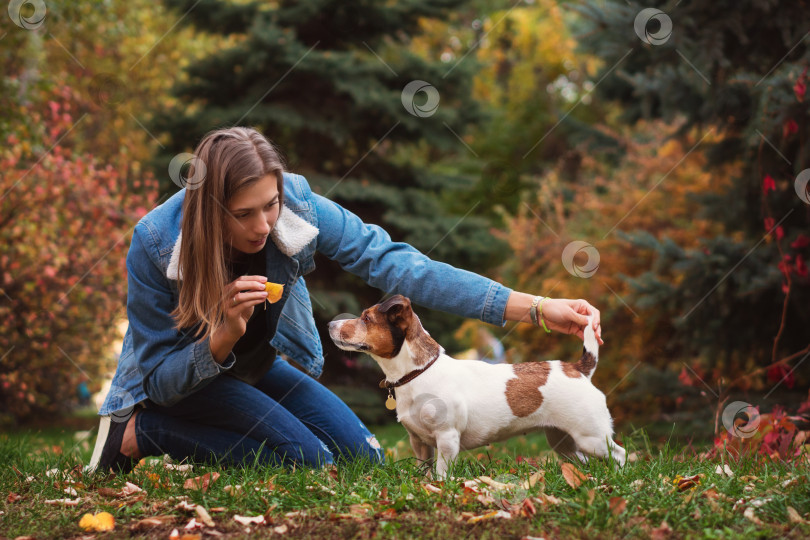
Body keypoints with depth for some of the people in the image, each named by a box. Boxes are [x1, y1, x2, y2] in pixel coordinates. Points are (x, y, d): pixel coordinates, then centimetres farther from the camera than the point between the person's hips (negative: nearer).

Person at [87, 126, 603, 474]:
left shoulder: (298, 204, -26)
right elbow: (160, 379, -25)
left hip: (257, 367, 6)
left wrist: (536, 308, -33)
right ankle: (136, 436, -11)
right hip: (178, 378, -5)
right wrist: (227, 333, -46)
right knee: (307, 458, -25)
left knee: (363, 457, 2)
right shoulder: (155, 243, -33)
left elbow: (392, 262, -27)